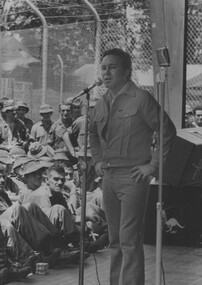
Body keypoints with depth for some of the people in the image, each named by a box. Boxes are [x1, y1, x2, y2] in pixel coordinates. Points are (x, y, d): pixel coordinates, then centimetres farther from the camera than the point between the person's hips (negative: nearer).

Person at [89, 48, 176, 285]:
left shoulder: (141, 99, -10)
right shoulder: (102, 103, 11)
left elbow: (168, 131, -9)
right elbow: (93, 133, 29)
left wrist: (153, 165, -10)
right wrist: (97, 160, 18)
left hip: (133, 177, -7)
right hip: (108, 177, 7)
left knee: (130, 241, -10)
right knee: (115, 240, 14)